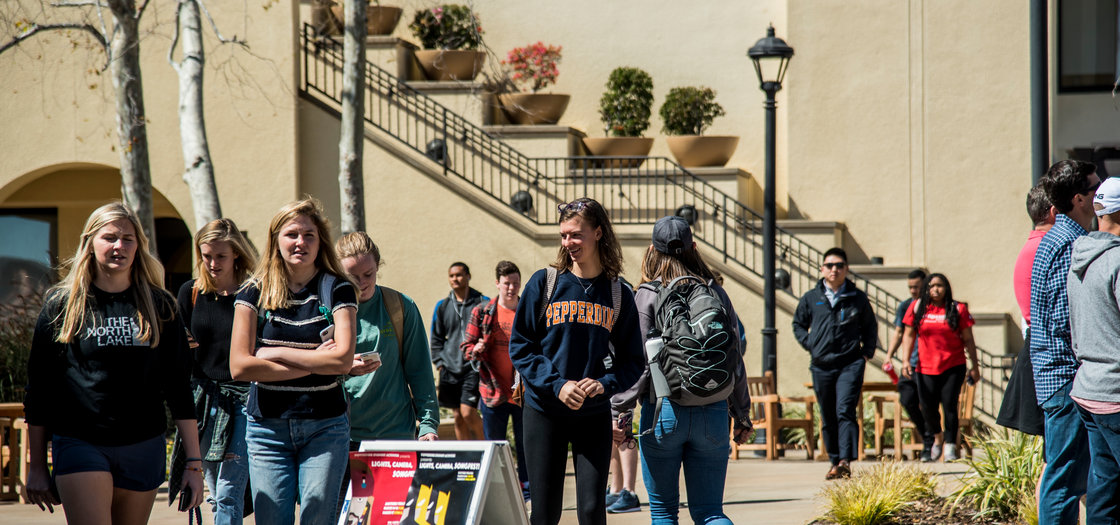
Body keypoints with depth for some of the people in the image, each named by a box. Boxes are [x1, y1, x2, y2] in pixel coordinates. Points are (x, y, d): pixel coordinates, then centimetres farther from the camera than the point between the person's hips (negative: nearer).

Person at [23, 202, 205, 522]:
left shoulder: (159, 307, 8)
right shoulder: (62, 305, 3)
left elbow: (179, 388, 8)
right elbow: (38, 390, 7)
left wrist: (194, 463, 3)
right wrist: (37, 466, 6)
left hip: (144, 448, 3)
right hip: (79, 445, -3)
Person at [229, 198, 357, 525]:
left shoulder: (337, 290, 2)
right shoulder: (255, 293, 4)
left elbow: (343, 360, -11)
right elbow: (239, 367, -6)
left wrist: (276, 354, -8)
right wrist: (314, 363, -8)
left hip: (325, 427, -1)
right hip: (267, 427, 1)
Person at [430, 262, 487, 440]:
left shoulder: (482, 303, 1)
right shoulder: (443, 305, 11)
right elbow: (436, 338, 18)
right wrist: (439, 362, 8)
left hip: (473, 367, -4)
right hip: (450, 369, 4)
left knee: (468, 412, -14)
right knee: (458, 416, 7)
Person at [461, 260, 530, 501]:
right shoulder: (482, 313, 5)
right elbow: (466, 345, 7)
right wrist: (475, 351, -15)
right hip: (493, 391, 1)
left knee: (525, 445, 5)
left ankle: (527, 493, 14)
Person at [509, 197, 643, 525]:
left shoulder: (618, 294, 5)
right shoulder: (544, 283, 0)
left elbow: (632, 360, 6)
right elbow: (520, 346, -1)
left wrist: (605, 385, -13)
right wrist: (557, 384, -14)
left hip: (594, 415, 1)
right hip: (545, 411, -1)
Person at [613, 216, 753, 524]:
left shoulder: (647, 296, -3)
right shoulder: (716, 293, 6)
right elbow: (735, 360, 9)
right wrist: (742, 415, 17)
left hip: (665, 411, -3)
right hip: (713, 412, 3)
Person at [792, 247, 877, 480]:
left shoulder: (857, 298, 6)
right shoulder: (811, 298, 8)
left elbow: (870, 327, 18)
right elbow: (798, 324, 20)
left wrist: (866, 352, 6)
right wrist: (810, 345, 6)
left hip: (850, 364, -2)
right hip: (821, 366, 3)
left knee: (845, 411, -15)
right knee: (828, 418, 7)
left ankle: (845, 460, -21)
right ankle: (835, 462, 15)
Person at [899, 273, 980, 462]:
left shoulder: (958, 309, 0)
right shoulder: (917, 307, 4)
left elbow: (968, 340, 4)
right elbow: (909, 335, 8)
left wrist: (975, 366, 2)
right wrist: (905, 360, -2)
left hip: (953, 367, -2)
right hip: (926, 367, 2)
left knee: (949, 405, -9)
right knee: (928, 408, 5)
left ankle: (950, 445, 3)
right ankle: (937, 438, 33)